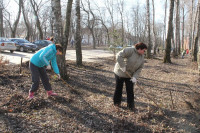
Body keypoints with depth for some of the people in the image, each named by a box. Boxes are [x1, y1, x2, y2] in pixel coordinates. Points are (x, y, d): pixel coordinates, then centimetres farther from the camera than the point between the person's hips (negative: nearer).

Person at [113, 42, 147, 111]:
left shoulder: (142, 57, -2)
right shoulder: (130, 50, -22)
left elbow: (139, 68, -4)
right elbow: (119, 55, -29)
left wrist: (135, 77, -17)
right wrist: (122, 66, -30)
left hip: (130, 75, 5)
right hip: (120, 73, -5)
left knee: (130, 90, 3)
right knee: (118, 88, 9)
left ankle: (131, 105, 14)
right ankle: (117, 102, 29)